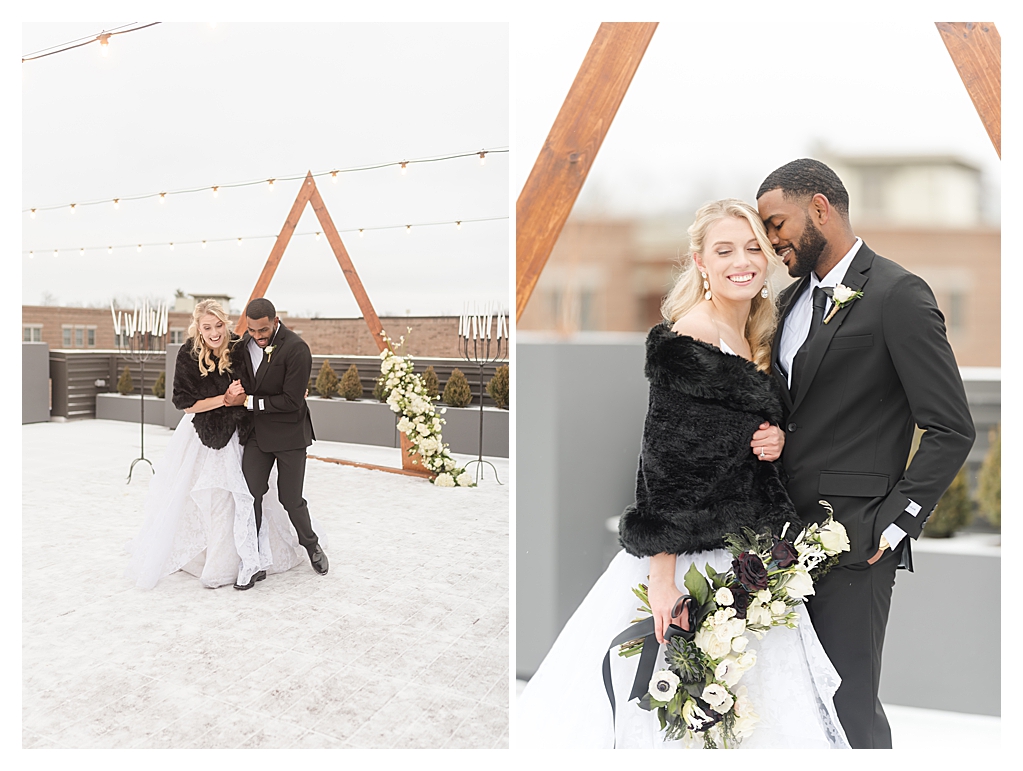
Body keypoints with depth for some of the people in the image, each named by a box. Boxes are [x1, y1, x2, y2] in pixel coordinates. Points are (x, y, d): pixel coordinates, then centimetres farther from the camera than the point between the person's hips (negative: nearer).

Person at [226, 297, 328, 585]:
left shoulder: (296, 349, -20)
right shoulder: (245, 342, 0)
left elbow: (292, 402, -21)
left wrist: (249, 401, -16)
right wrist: (239, 392, -3)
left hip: (289, 432, -5)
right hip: (257, 432, 5)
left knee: (291, 499, 6)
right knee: (250, 494, -1)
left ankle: (312, 545, 33)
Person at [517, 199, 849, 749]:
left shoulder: (757, 341, 10)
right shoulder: (686, 342, -17)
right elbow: (663, 462, -20)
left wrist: (775, 443, -3)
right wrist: (663, 576, -23)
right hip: (692, 560, -9)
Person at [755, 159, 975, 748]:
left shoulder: (898, 294, -8)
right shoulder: (791, 299, 15)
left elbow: (952, 430, -11)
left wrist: (891, 526, -12)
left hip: (851, 542, -7)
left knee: (849, 706, 2)